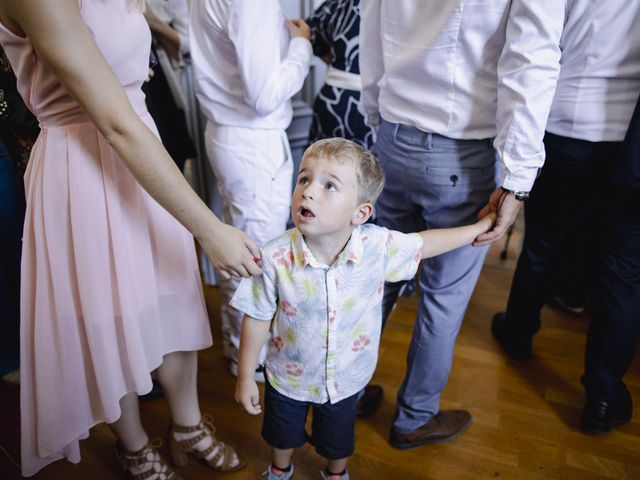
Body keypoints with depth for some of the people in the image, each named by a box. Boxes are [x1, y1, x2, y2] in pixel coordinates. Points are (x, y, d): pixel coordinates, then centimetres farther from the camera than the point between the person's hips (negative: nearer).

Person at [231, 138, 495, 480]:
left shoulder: (378, 246, -28)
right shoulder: (276, 257, -31)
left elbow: (425, 243, -8)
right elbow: (257, 318, -18)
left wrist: (481, 226, 3)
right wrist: (245, 377, -7)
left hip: (346, 378, 1)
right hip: (287, 377, 0)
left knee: (337, 441, 30)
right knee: (283, 434, 30)